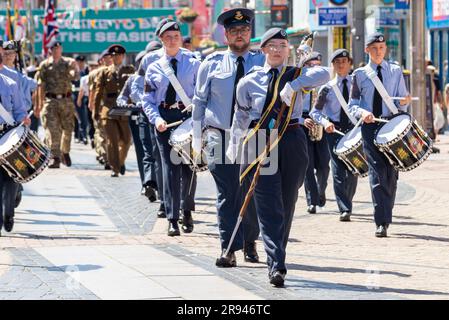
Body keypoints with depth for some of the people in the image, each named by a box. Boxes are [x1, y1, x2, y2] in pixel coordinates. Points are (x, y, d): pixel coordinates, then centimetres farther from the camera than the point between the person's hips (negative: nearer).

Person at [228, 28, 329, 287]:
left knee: (287, 204, 9)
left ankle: (277, 254, 26)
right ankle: (276, 265, -16)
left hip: (291, 142, 2)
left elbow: (323, 74, -15)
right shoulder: (249, 82, 7)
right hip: (260, 144, -2)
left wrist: (294, 85, -26)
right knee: (269, 206, -9)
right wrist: (233, 152, 17)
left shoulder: (297, 75, 6)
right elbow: (241, 119, 15)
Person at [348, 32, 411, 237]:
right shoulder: (360, 74, 8)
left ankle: (386, 218, 17)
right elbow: (352, 105, 8)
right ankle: (381, 222, -16)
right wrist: (362, 112, -14)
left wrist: (405, 101, -14)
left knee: (391, 174, 4)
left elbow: (402, 104, 9)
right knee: (377, 172, -13)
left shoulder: (396, 72, 10)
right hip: (370, 126, -2)